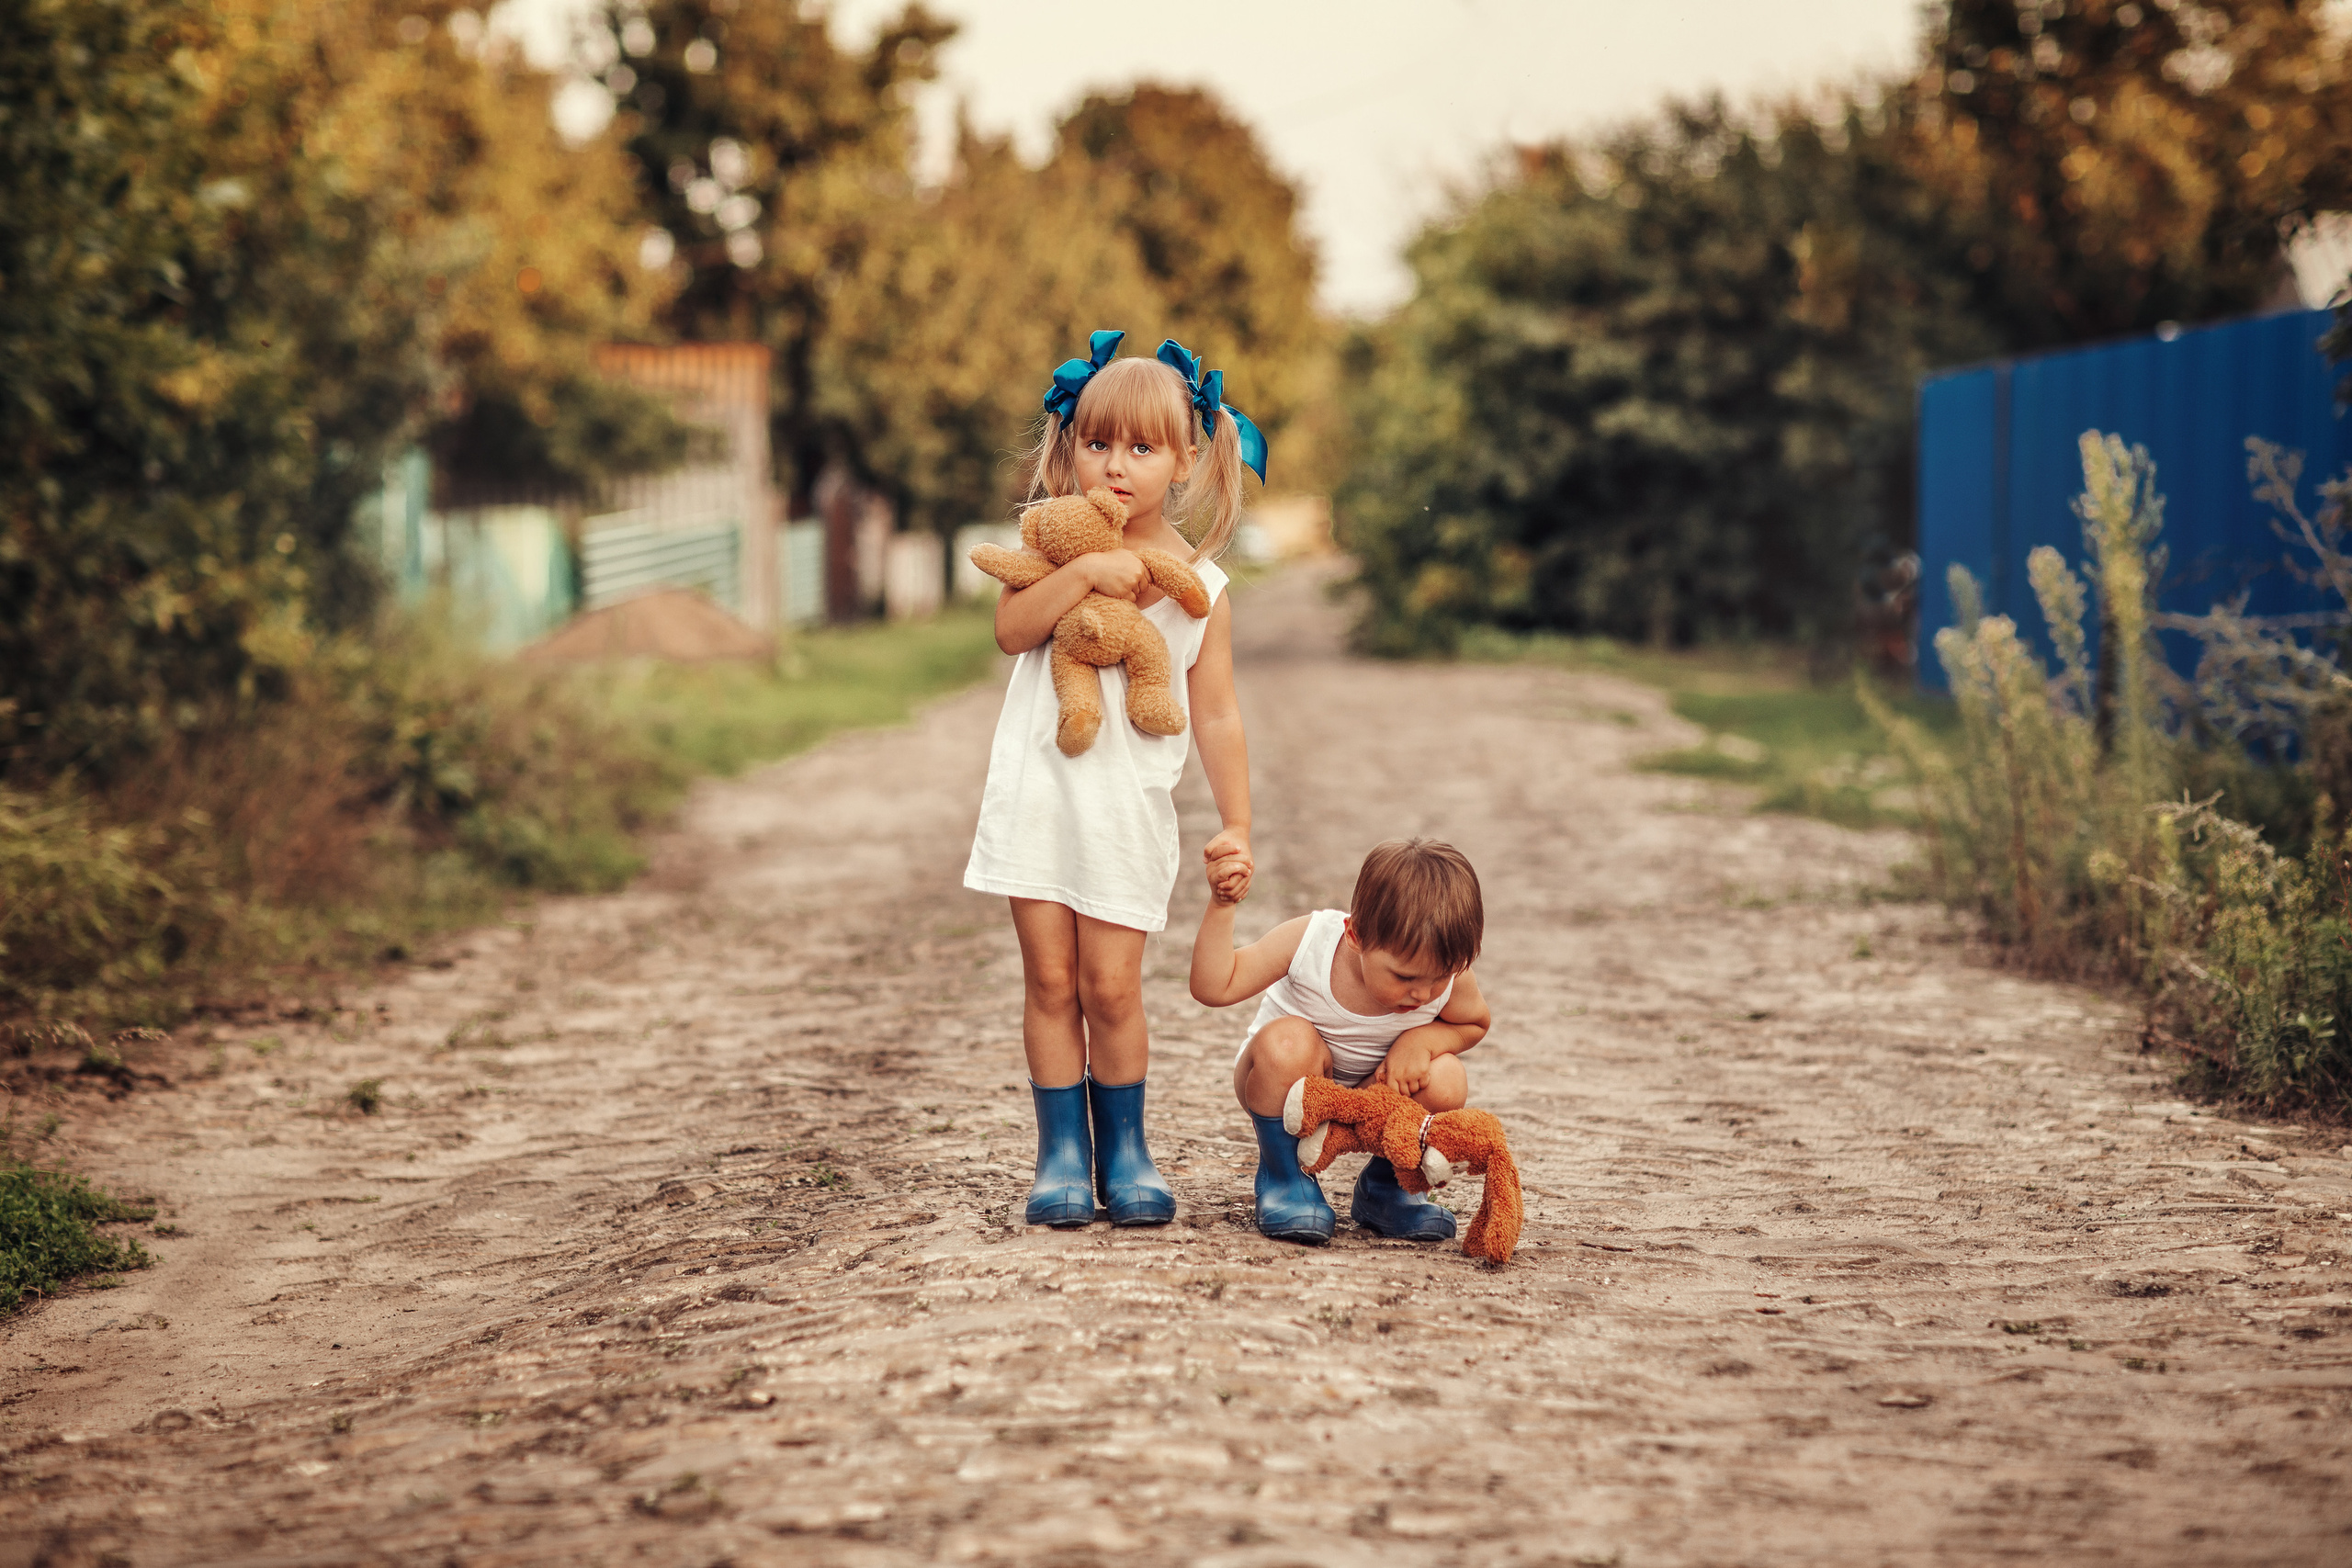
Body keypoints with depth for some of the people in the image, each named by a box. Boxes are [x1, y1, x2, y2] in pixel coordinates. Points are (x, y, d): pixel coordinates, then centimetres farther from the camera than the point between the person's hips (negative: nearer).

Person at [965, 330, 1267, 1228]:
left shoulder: (1201, 586, 2)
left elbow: (1217, 717, 4)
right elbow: (1010, 630, -12)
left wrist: (1236, 827, 0)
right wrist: (1084, 573, -23)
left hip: (1129, 807, -1)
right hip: (1039, 786, 1)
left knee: (1110, 985, -2)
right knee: (1050, 979, 2)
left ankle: (1122, 1151, 16)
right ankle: (1062, 1152, 12)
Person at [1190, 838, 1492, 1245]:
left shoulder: (1449, 975, -23)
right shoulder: (1309, 940, -29)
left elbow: (1475, 1024, 1)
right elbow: (1214, 987, -25)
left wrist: (1423, 1039, -21)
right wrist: (1221, 906, -38)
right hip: (1290, 1091, -2)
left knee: (1446, 1081, -29)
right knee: (1288, 1041, -38)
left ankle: (1383, 1187, 3)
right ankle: (1284, 1178, -10)